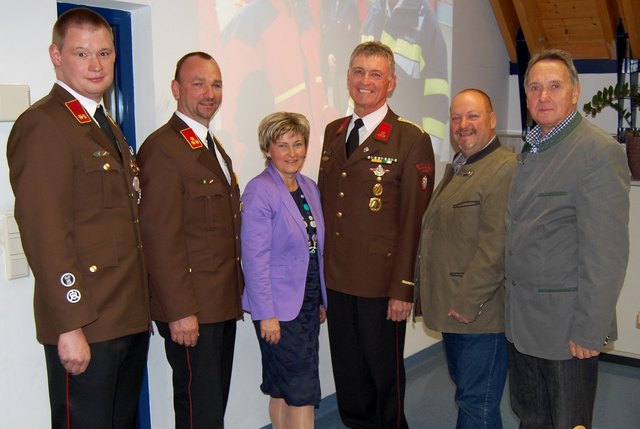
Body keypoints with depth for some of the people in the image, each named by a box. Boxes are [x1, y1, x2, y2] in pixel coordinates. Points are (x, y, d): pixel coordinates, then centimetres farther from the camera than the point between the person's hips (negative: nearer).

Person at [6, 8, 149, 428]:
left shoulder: (107, 126, 16)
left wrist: (141, 310, 14)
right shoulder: (41, 125, -12)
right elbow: (45, 235, -19)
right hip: (84, 328, -9)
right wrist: (71, 326, -20)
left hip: (131, 319, 9)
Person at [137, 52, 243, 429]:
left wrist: (235, 293, 14)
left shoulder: (214, 147, 16)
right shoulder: (163, 148, -14)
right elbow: (161, 238, -19)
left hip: (224, 304, 9)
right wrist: (180, 312, -21)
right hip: (191, 311, -9)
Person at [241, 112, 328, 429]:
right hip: (279, 307, -7)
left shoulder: (309, 188, 9)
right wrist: (266, 314, -17)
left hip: (308, 301, 7)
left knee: (283, 388, 15)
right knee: (303, 389, -2)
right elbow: (255, 258, -16)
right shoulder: (259, 191, -13)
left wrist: (321, 299, 13)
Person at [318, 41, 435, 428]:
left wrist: (403, 288, -14)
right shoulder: (333, 132, 10)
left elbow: (414, 221, -11)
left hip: (381, 284, -5)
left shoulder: (412, 139, -8)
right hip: (337, 280, 5)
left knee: (385, 378, 11)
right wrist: (319, 273, 10)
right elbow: (325, 204, 13)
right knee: (349, 381, 16)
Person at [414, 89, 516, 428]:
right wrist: (424, 291, 17)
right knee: (465, 392, 21)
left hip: (479, 313, -9)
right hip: (451, 309, 9)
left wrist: (467, 303, -20)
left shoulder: (506, 168, -16)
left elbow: (495, 247, -22)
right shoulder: (455, 168, 16)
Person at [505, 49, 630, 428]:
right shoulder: (531, 150, 11)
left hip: (566, 325, -7)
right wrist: (514, 306, 10)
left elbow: (606, 252, -18)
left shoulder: (601, 151, -14)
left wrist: (589, 330, -19)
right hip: (522, 319, 7)